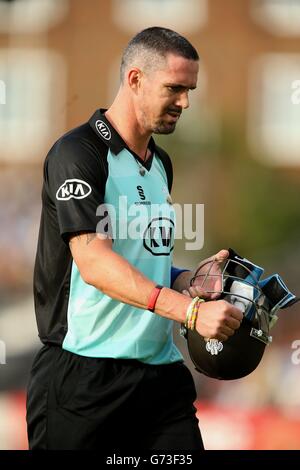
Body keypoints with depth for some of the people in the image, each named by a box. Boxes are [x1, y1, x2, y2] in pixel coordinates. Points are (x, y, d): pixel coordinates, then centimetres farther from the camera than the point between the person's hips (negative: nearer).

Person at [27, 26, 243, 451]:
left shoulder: (161, 163, 17)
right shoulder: (78, 153, -10)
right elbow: (93, 262, -21)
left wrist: (190, 280, 4)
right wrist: (189, 310, -29)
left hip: (161, 372, 7)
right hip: (85, 378, -7)